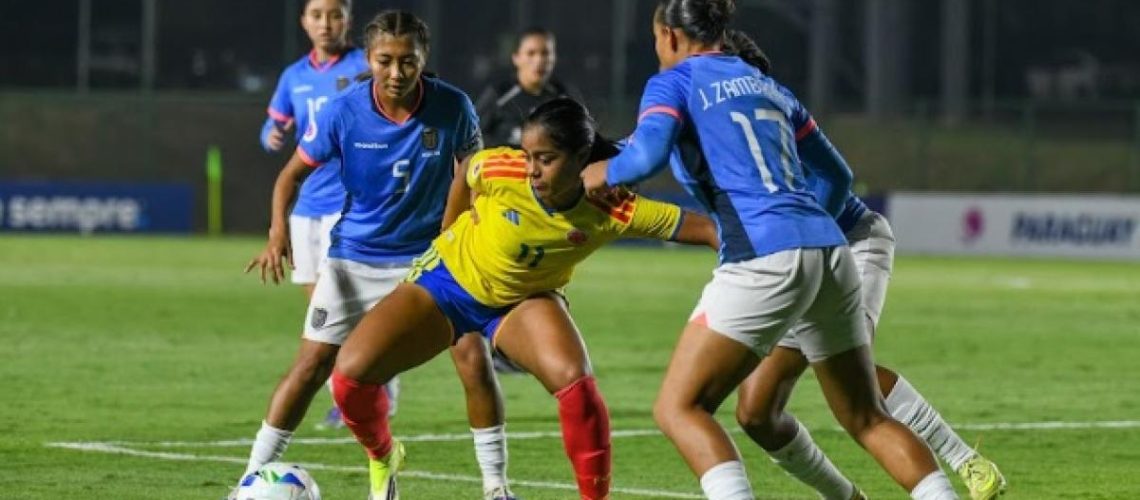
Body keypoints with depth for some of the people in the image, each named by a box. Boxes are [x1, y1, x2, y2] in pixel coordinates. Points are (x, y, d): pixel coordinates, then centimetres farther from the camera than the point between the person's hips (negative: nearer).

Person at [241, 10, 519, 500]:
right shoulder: (344, 111, -17)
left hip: (429, 256, 0)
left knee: (473, 357, -11)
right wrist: (278, 232, -20)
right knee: (312, 364, -5)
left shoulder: (452, 108, -17)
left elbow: (471, 166, 1)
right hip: (354, 257, 0)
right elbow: (294, 171, -5)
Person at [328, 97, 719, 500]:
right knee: (351, 374, -13)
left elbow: (703, 228, -30)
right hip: (447, 280, 0)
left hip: (523, 302, 0)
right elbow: (465, 169, -4)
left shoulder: (614, 211, -30)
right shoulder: (497, 170, -30)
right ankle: (382, 459, 20)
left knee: (577, 383, -30)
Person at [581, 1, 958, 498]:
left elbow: (647, 154, -14)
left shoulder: (674, 83, 5)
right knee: (867, 418, 15)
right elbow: (837, 175, 27)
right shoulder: (767, 85, 24)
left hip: (764, 261, -7)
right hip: (829, 248, 7)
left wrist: (606, 172, 5)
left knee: (678, 408, 0)